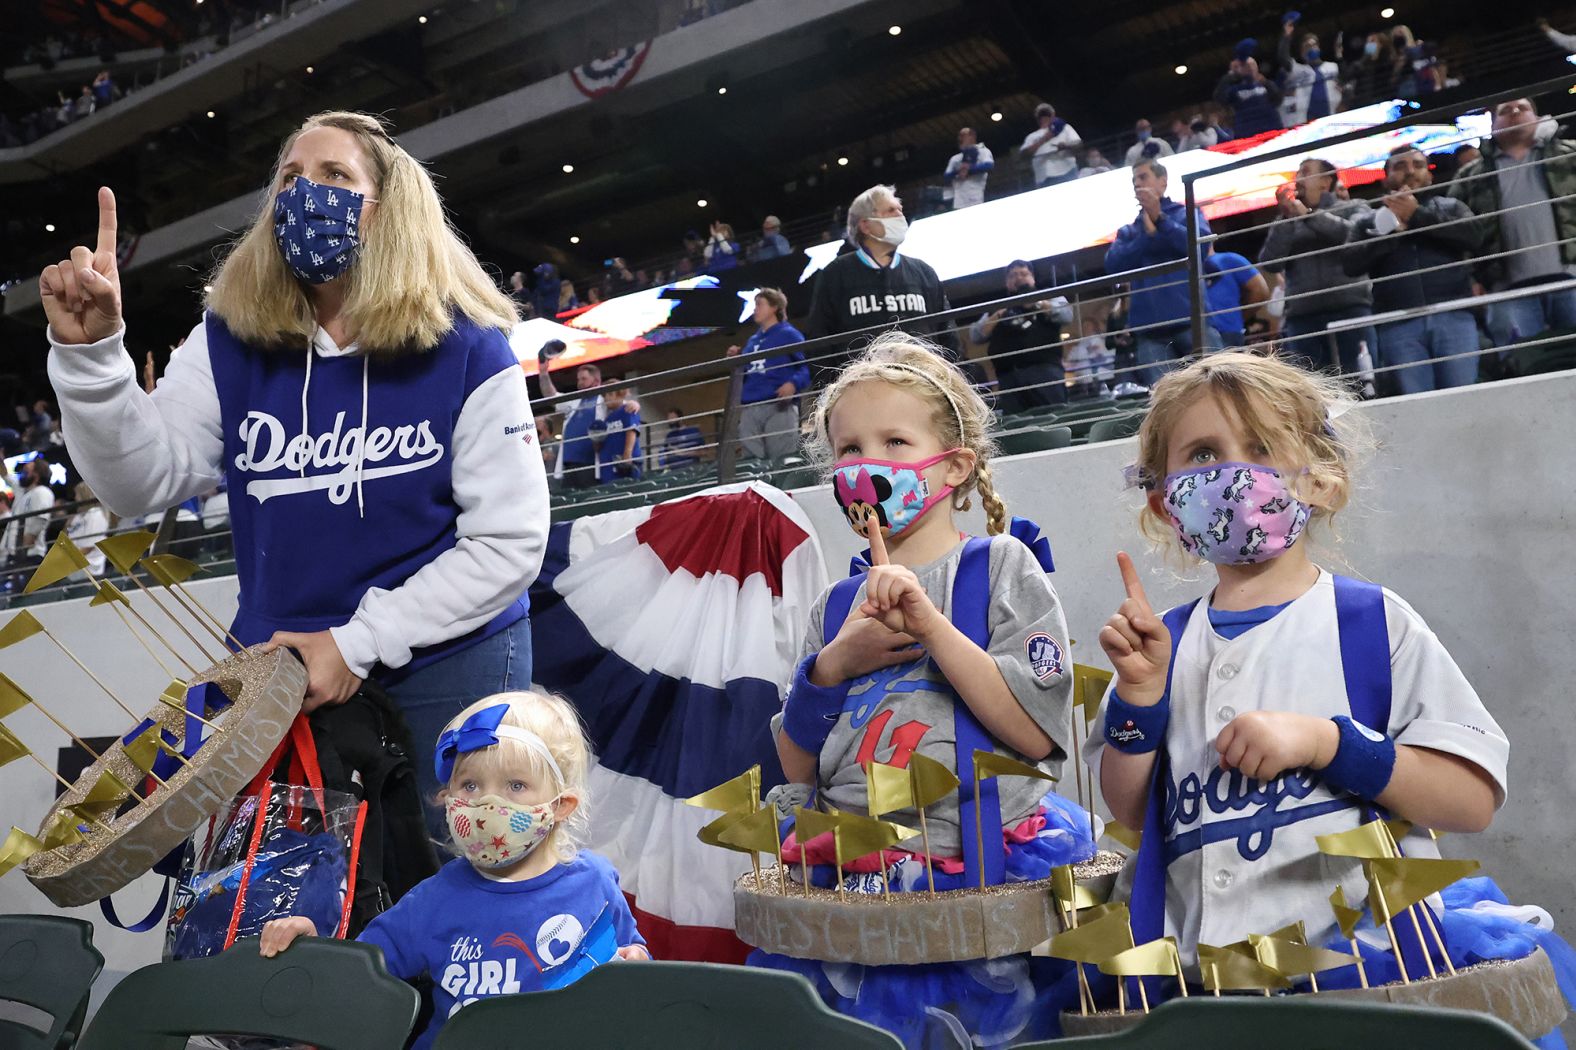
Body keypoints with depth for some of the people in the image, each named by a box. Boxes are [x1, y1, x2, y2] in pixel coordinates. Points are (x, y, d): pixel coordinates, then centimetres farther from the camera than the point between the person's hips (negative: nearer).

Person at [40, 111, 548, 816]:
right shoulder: (233, 339, -2)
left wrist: (360, 643, -17)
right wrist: (89, 353, -26)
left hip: (448, 660, -3)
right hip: (282, 663, 4)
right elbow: (142, 482, -9)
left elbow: (510, 538, -14)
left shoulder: (463, 347, -13)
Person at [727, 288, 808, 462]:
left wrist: (793, 383, -24)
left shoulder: (789, 334, 5)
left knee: (783, 461, -12)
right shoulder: (752, 340, 25)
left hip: (779, 407, -7)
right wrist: (736, 360, 11)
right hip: (749, 410, 7)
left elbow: (807, 367, -6)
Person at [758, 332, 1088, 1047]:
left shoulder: (1000, 566, 0)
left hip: (980, 876, -3)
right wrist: (832, 665, -6)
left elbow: (1035, 734, -12)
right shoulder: (835, 609, 10)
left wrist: (930, 624, -17)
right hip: (847, 882, 4)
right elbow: (797, 771, 9)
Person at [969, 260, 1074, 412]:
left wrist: (1036, 303, -10)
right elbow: (975, 336, 13)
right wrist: (997, 316, -1)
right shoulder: (997, 308, 26)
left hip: (1044, 369, -2)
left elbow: (1066, 315, 0)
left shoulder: (1049, 297, 20)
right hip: (1008, 376, 2)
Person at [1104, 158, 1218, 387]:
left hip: (1192, 319, -2)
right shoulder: (1128, 231, 21)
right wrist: (1148, 234, -2)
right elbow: (1113, 264, 3)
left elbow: (1200, 244, -6)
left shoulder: (1187, 214, 14)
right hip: (1150, 328, 2)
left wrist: (1160, 219, -4)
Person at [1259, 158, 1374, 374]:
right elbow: (1270, 263, 6)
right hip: (1301, 316, 2)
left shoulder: (1354, 208, 17)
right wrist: (1287, 217, 0)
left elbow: (1355, 234, -6)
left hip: (1351, 309, -2)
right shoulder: (1287, 222, 21)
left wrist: (1308, 214, -2)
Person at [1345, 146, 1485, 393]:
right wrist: (1394, 229, -3)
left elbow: (1474, 234, 0)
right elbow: (1351, 263, 4)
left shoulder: (1449, 206, 20)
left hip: (1453, 317, 0)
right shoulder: (1369, 220, 19)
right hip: (1399, 325, 0)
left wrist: (1417, 215, 0)